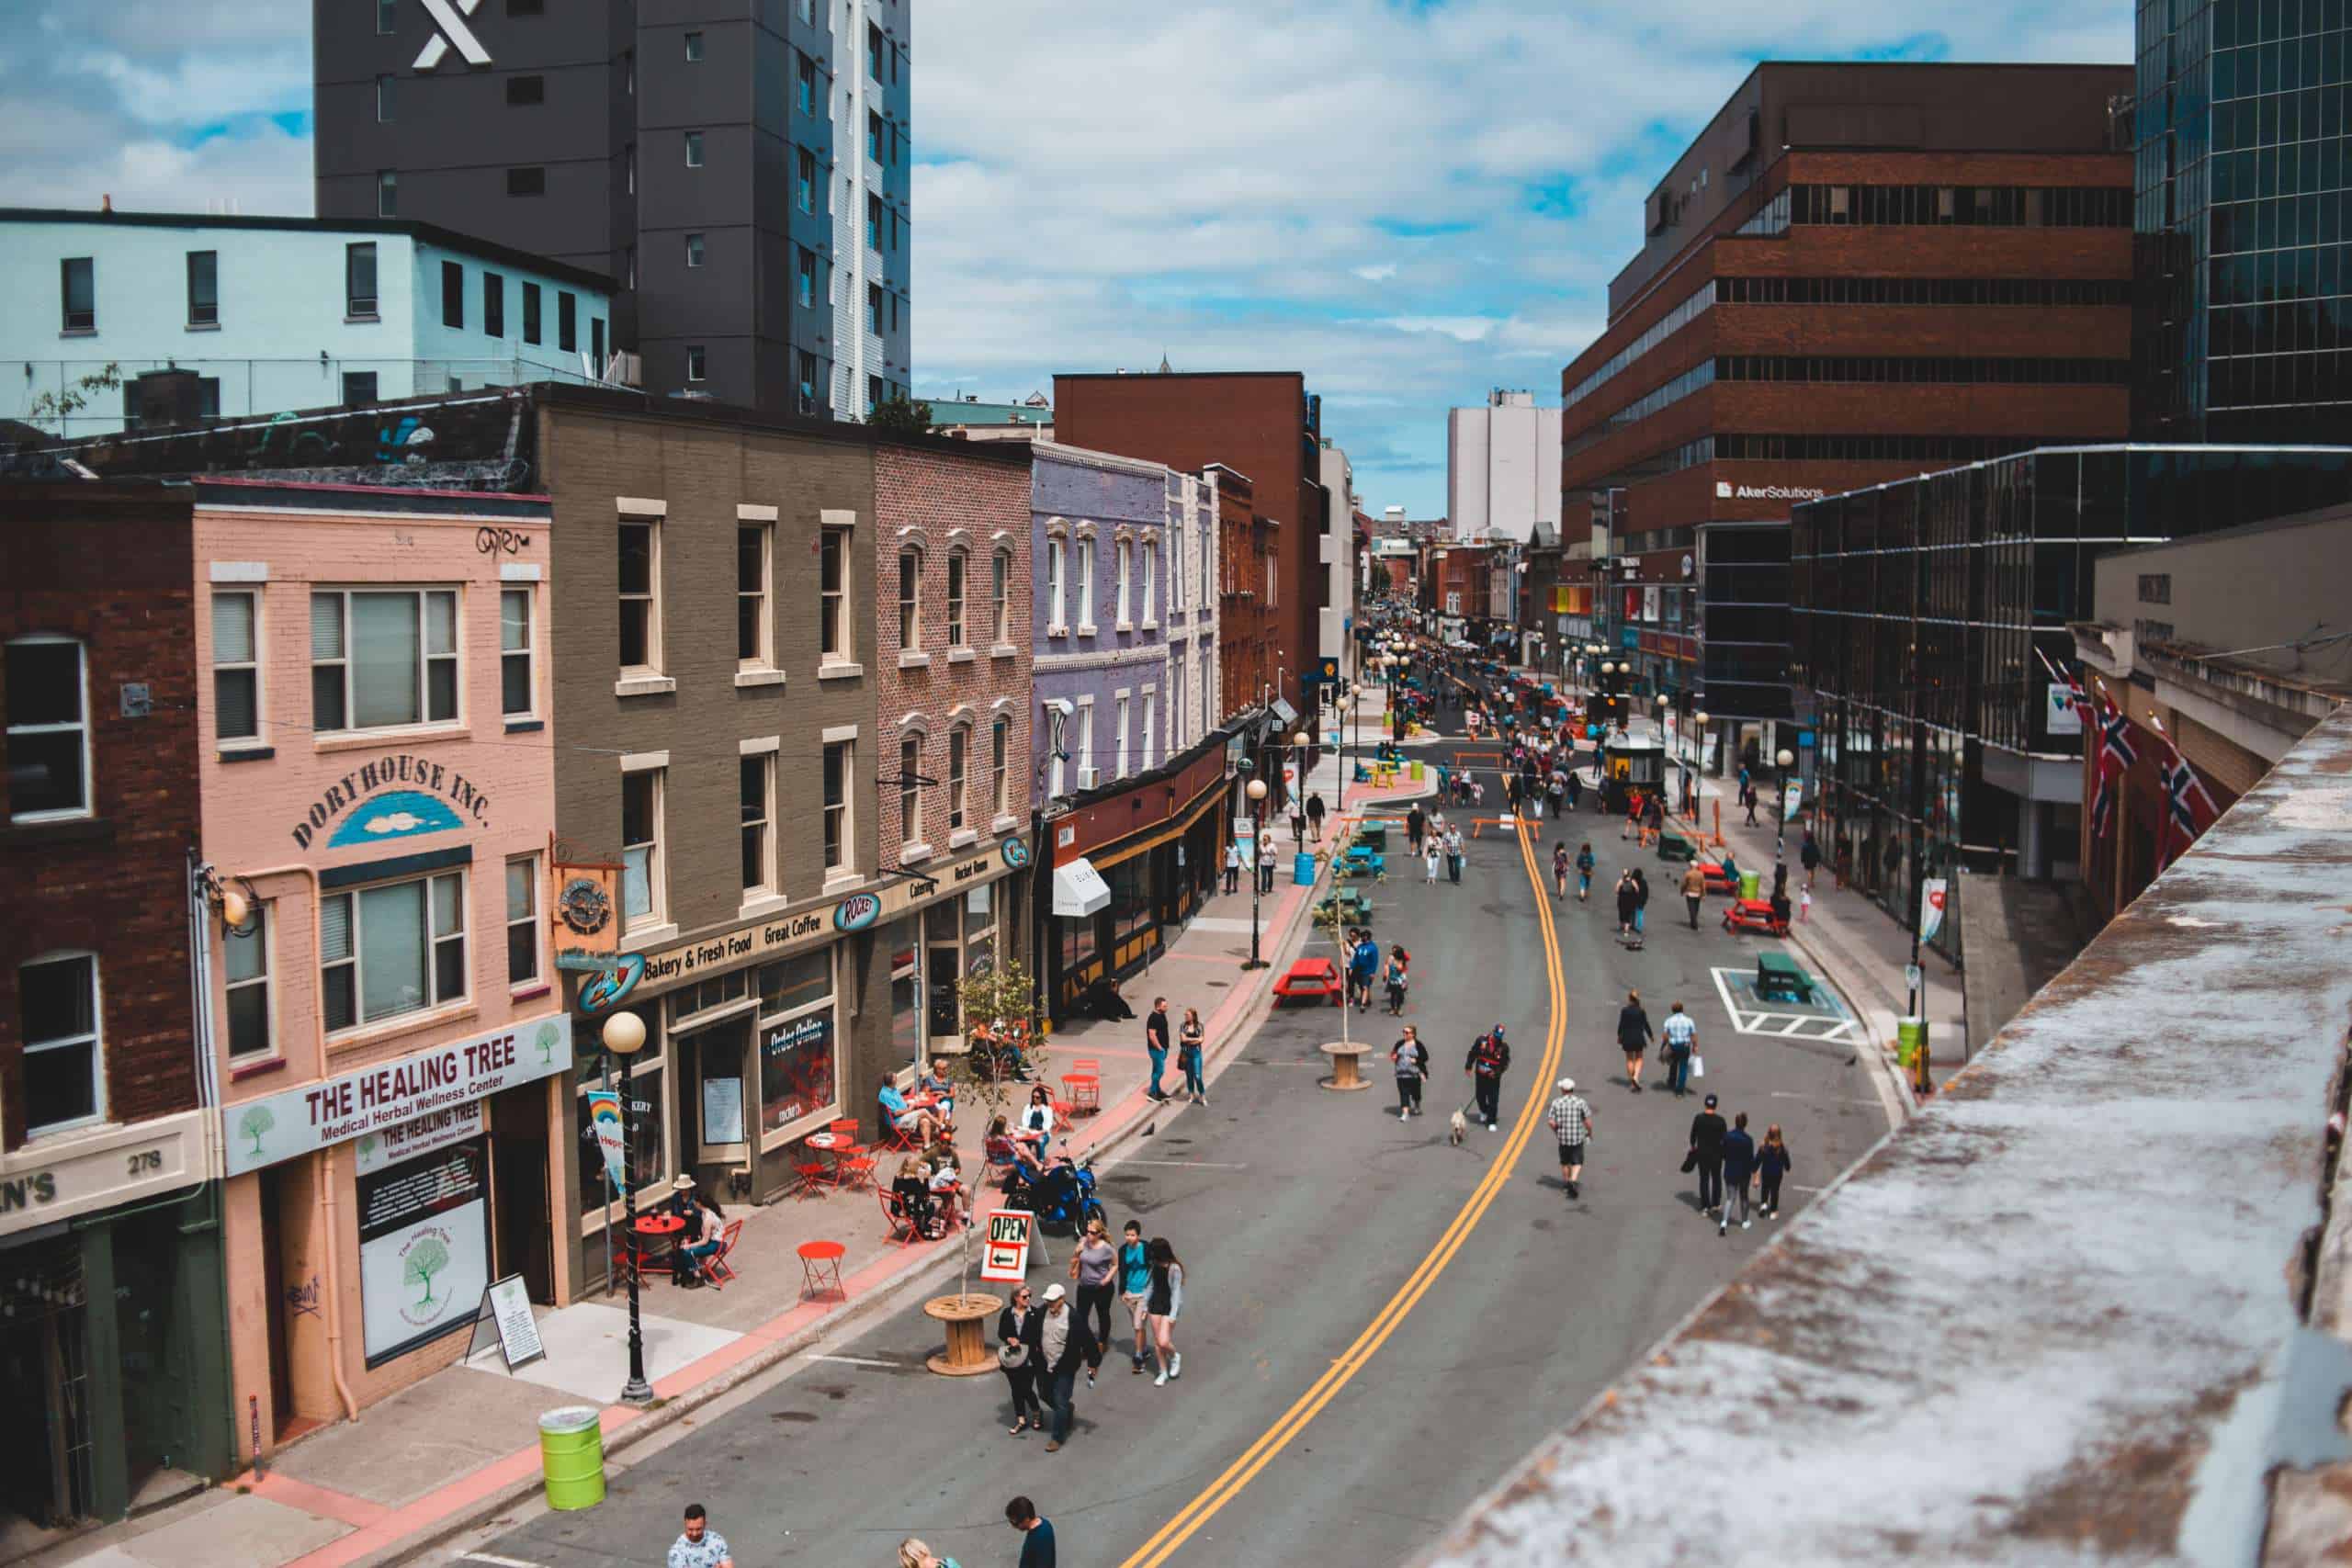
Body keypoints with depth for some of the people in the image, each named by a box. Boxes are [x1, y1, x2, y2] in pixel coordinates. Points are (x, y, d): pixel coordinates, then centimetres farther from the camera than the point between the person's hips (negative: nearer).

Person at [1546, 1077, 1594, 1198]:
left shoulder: (1556, 1103, -5)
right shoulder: (1580, 1102, -7)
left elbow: (1551, 1122, -9)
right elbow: (1588, 1121, -8)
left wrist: (1556, 1131, 10)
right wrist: (1590, 1133, 9)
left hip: (1562, 1137, 2)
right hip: (1578, 1138, -2)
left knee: (1565, 1162, 21)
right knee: (1577, 1163, 5)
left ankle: (1566, 1182, 36)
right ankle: (1573, 1181, -17)